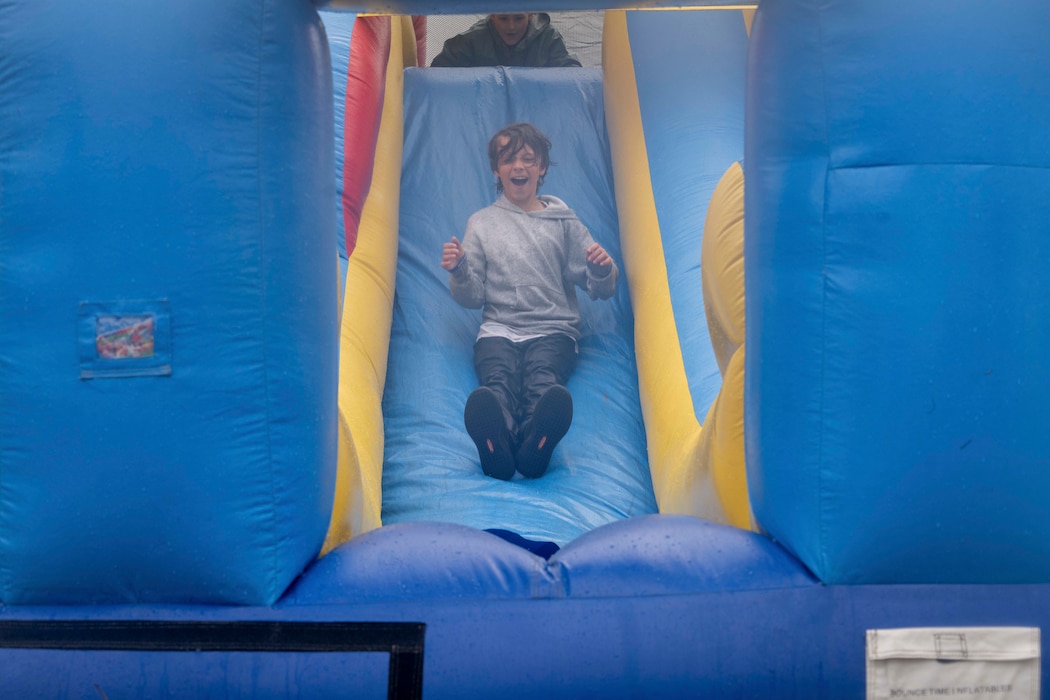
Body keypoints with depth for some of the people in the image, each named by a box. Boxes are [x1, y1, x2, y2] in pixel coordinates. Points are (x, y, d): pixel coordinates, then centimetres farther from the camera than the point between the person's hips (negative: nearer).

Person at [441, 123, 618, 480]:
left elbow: (600, 290, 16)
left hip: (554, 329, 0)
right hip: (499, 328, 0)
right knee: (497, 379, -34)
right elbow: (472, 298, 15)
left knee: (543, 377, -35)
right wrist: (459, 271, -6)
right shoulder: (481, 223, 20)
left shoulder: (563, 222, 19)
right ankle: (496, 446, -64)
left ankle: (536, 445, -64)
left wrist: (603, 269, -7)